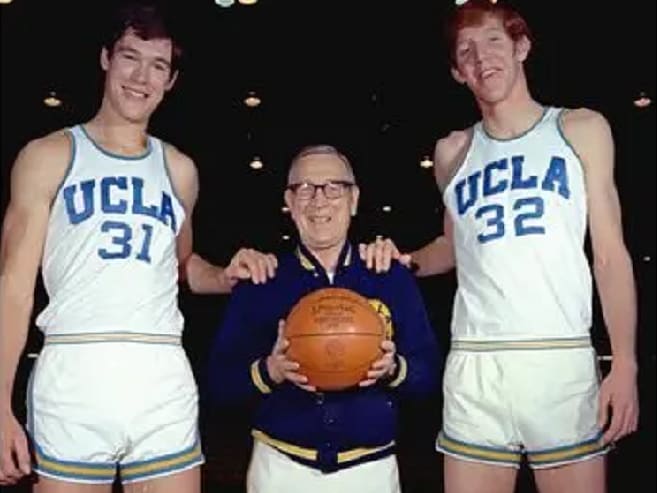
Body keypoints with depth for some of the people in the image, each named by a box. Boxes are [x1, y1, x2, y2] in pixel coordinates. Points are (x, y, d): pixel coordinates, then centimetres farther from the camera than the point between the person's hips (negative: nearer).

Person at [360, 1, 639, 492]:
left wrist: (625, 363, -5)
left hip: (562, 359, -1)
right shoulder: (453, 151, 13)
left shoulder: (581, 129, 8)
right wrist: (404, 261, 5)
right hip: (474, 366, 2)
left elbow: (611, 253, 5)